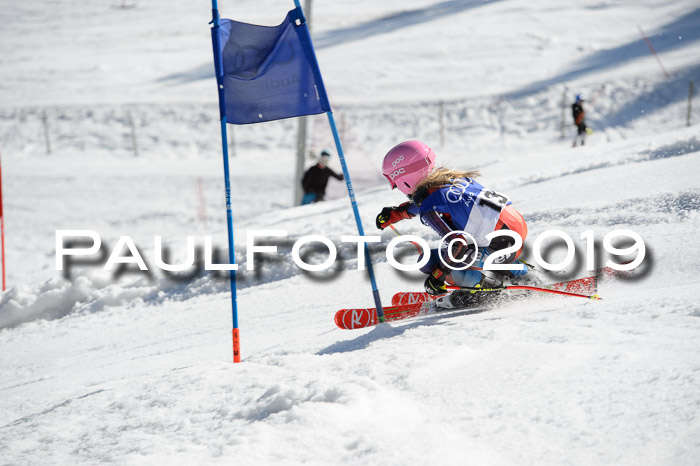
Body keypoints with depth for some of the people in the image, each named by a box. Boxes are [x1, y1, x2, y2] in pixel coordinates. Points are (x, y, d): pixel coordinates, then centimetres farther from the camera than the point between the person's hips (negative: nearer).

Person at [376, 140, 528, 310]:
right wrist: (395, 213, 33)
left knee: (428, 261, -5)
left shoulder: (430, 209, -14)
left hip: (503, 248, -8)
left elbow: (458, 244, -19)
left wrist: (437, 276, -8)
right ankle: (519, 272, 31)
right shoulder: (447, 176, 10)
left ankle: (490, 284, 2)